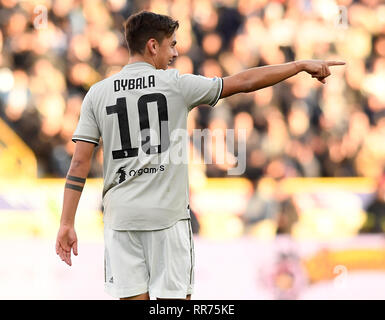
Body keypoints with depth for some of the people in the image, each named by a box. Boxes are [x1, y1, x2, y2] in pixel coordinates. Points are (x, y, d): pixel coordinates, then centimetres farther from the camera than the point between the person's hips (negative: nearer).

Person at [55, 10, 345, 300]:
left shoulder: (97, 93, 5)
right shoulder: (175, 84, -3)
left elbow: (80, 163, 1)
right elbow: (244, 82, 1)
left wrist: (67, 223, 3)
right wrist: (301, 65, 11)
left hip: (120, 217, 3)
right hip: (168, 215, -3)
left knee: (133, 297, 4)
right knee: (174, 296, 4)